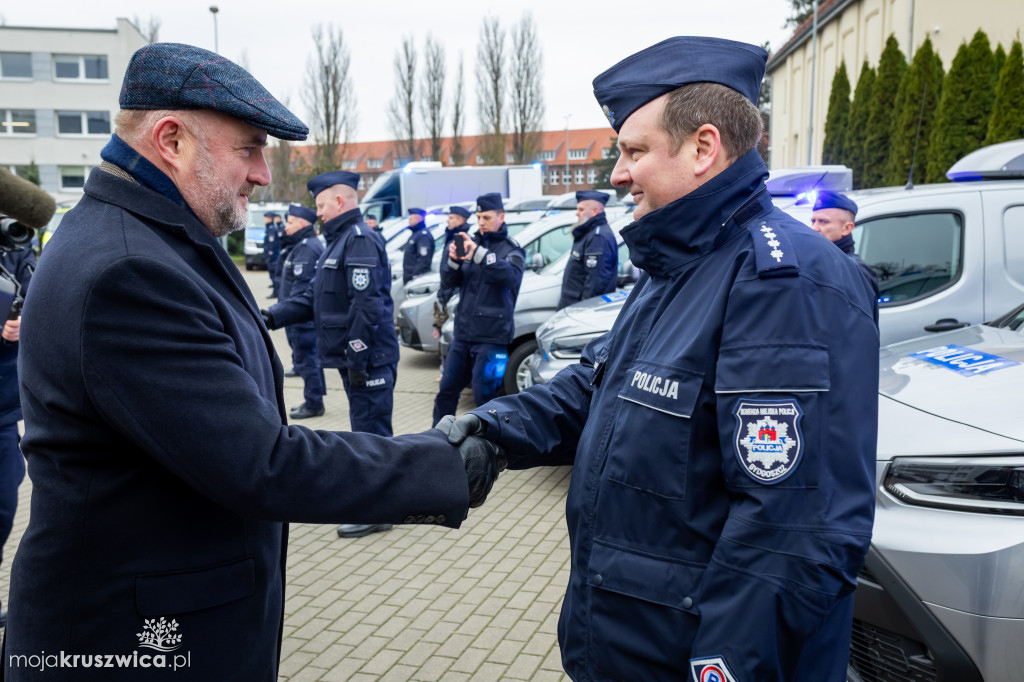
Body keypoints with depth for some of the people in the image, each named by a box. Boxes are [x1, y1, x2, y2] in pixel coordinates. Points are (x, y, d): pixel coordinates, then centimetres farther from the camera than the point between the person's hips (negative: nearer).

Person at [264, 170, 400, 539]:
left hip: (369, 360, -10)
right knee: (367, 431, 18)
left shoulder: (361, 240, -15)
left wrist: (357, 359, -23)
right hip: (352, 357, 10)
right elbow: (315, 297, 18)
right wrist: (273, 316, 7)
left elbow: (367, 305, -23)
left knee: (370, 432, -2)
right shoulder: (340, 240, 18)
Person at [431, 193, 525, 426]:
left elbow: (510, 276, -23)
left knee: (484, 395, -3)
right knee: (447, 389, 11)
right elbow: (448, 283, 9)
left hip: (492, 336, -5)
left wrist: (479, 254, -35)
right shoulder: (471, 243, 13)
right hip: (463, 331, 5)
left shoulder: (512, 249, -1)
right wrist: (453, 261, -12)